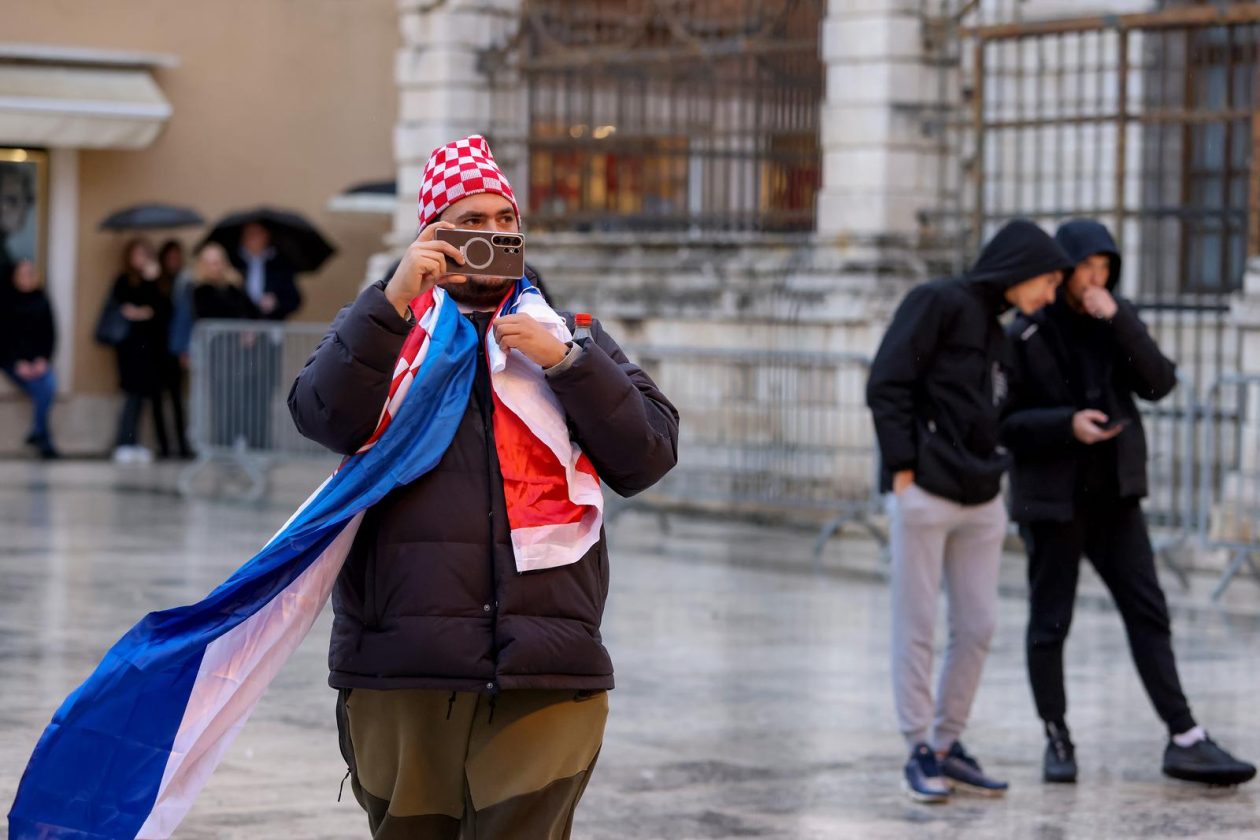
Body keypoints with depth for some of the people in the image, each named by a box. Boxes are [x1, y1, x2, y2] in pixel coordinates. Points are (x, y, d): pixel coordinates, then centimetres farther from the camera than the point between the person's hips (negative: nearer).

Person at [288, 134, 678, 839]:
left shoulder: (571, 337, 18)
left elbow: (648, 456, 6)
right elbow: (326, 418, -7)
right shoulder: (381, 330, 14)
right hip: (403, 670, 0)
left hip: (544, 674, 0)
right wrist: (395, 298, -13)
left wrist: (565, 362, -5)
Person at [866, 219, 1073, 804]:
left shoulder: (993, 332, 18)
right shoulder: (939, 302, -6)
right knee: (916, 628, 0)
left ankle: (947, 745, 19)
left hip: (980, 500, 8)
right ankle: (919, 753, 7)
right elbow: (887, 385, -12)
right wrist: (903, 468, -15)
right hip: (924, 494, -8)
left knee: (976, 628, 8)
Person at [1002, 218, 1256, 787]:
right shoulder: (1025, 335, -7)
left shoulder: (1117, 320, 4)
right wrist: (1067, 424, -23)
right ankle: (1057, 740, 17)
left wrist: (1118, 320, -19)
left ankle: (1185, 741, -6)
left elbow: (1157, 384, -9)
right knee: (1050, 621, 3)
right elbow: (1004, 424, -8)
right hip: (1051, 496, -3)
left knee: (1147, 611, -3)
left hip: (1112, 495, 3)